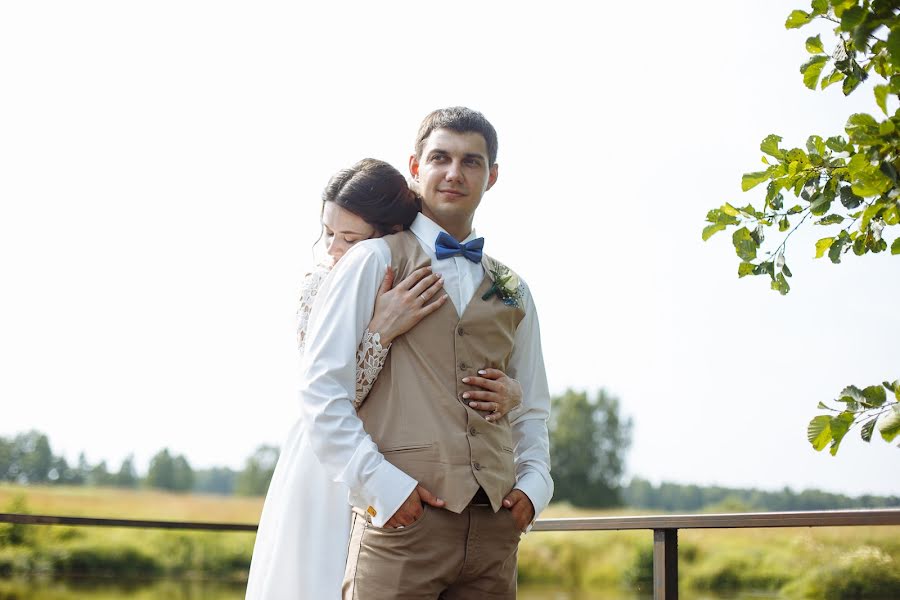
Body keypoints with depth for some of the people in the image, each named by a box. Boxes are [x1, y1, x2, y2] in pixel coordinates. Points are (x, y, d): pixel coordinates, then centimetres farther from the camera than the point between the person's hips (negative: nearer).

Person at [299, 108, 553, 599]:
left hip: (494, 524, 4)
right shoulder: (374, 262, 4)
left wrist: (533, 484, 5)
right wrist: (380, 483, -11)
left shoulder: (511, 291, 19)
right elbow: (320, 389, -3)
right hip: (402, 518, -4)